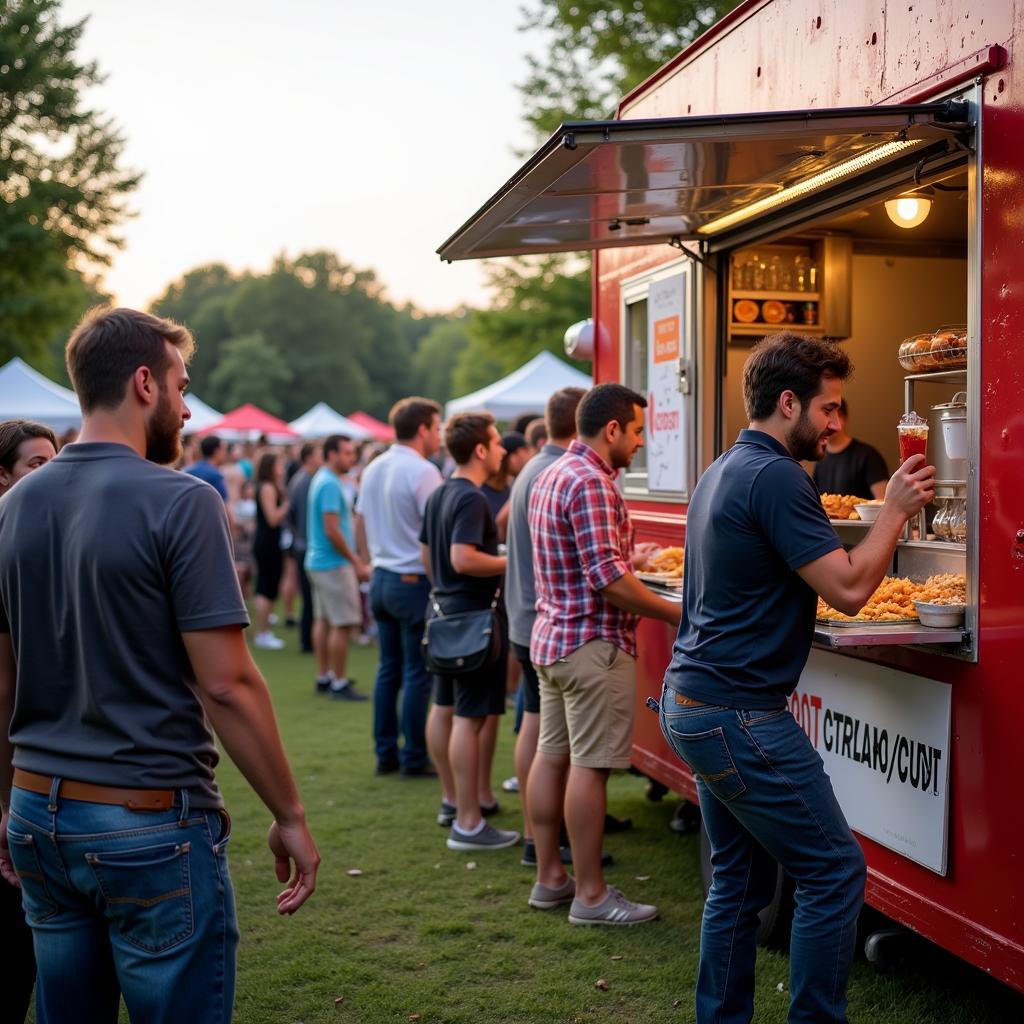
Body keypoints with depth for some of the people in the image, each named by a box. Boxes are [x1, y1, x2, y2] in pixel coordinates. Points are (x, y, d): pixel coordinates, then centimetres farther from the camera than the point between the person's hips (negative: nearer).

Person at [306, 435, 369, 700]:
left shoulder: (322, 480, 14)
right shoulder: (330, 484, -17)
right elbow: (332, 531, -22)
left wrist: (354, 558, 22)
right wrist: (356, 562, -15)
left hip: (318, 561, 10)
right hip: (334, 564, -10)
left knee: (324, 620, 14)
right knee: (343, 624, -7)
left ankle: (324, 677, 20)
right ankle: (339, 683, -3)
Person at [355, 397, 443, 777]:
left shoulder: (373, 469, 9)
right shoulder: (423, 471, -15)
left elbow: (361, 521, 17)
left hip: (381, 577, 8)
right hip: (415, 580, -8)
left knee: (388, 668, 13)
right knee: (417, 673, 0)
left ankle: (385, 753, 18)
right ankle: (414, 757, 5)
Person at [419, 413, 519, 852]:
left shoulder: (439, 495, 12)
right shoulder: (472, 498, -18)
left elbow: (427, 553, 20)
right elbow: (463, 558, -28)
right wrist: (513, 563, -17)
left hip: (447, 612, 10)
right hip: (475, 615, -10)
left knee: (446, 709, 17)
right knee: (470, 717, -7)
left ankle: (453, 799, 31)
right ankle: (468, 824, -4)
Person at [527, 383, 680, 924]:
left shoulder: (551, 475, 13)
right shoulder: (591, 482, -19)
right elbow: (607, 578, -23)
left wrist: (632, 560, 24)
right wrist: (676, 612, -17)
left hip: (552, 636, 10)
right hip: (592, 643, -10)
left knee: (552, 755, 13)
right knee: (590, 767, -4)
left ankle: (550, 877, 22)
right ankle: (590, 894, 3)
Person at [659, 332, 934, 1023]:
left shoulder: (723, 471, 15)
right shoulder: (775, 476, -16)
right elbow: (849, 589, -18)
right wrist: (897, 509, -6)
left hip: (692, 703, 10)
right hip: (740, 715, -10)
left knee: (740, 882, 15)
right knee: (835, 873, -1)